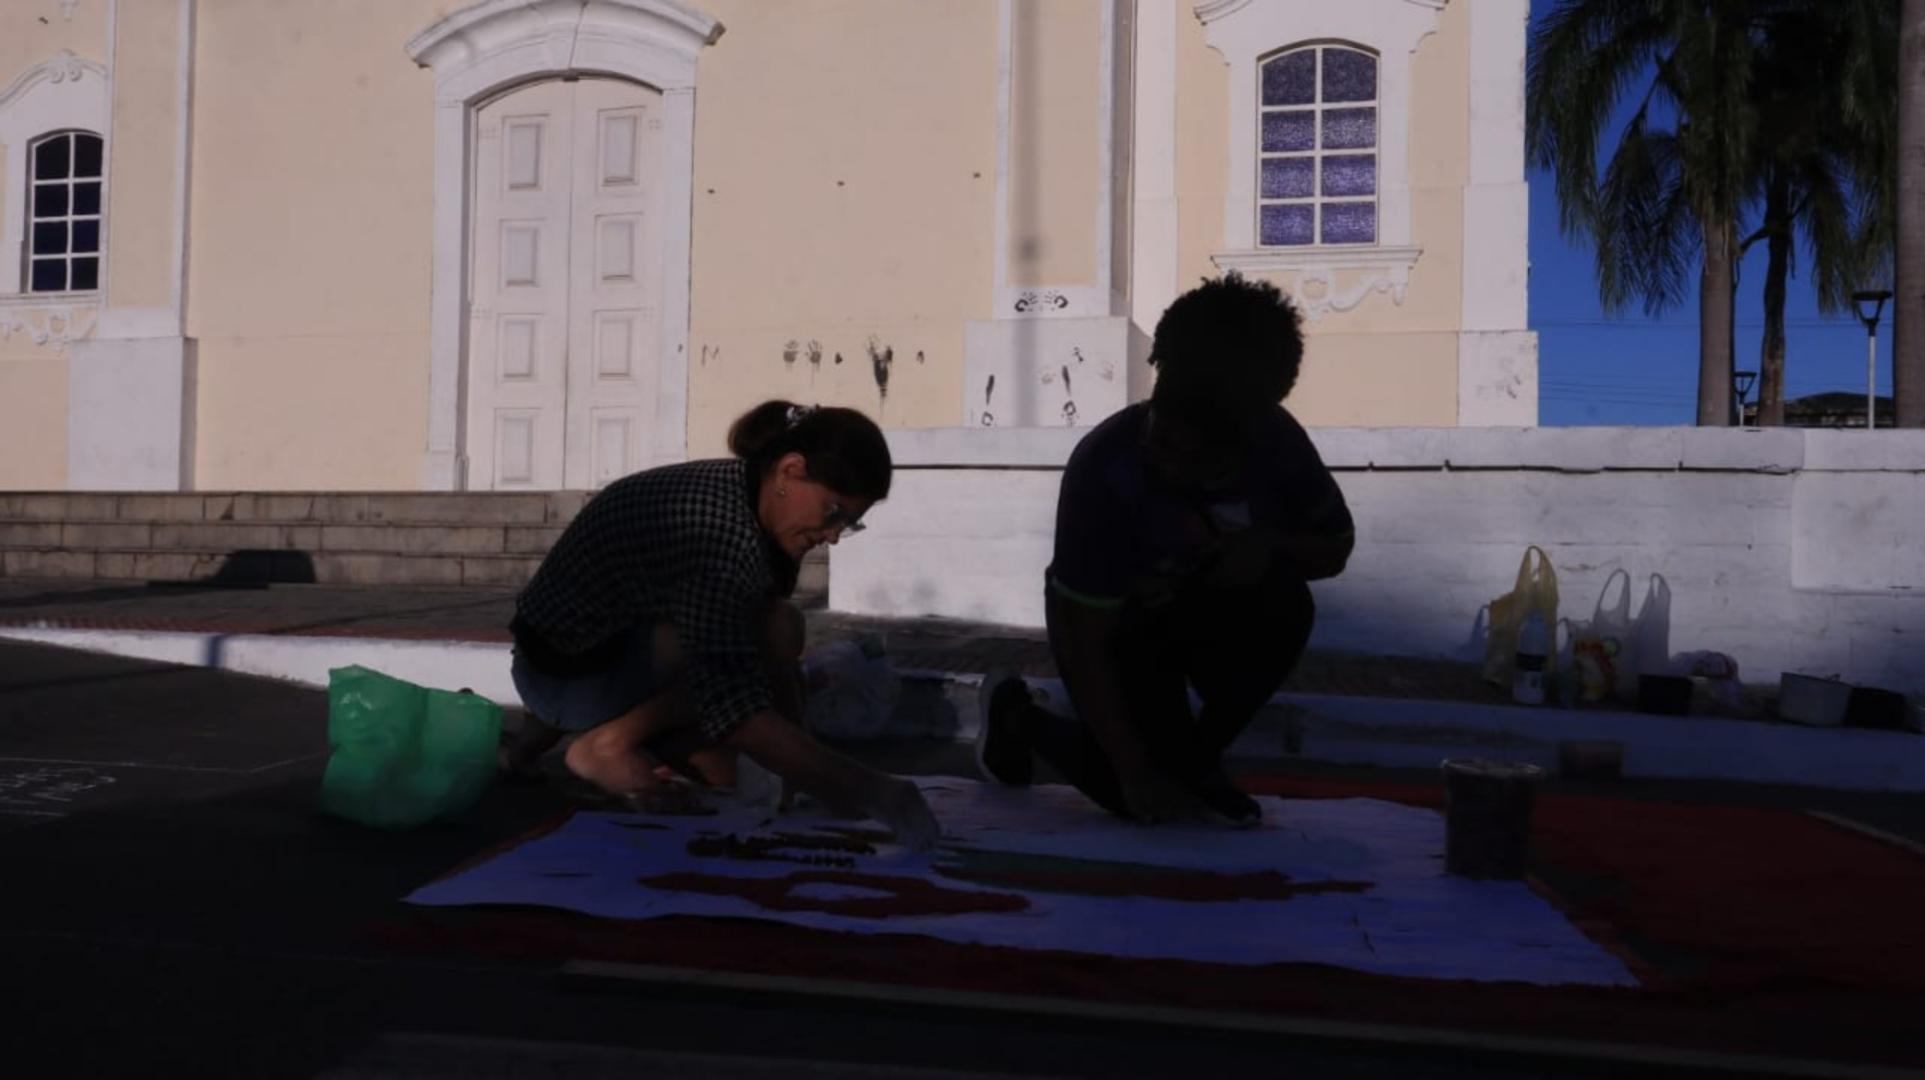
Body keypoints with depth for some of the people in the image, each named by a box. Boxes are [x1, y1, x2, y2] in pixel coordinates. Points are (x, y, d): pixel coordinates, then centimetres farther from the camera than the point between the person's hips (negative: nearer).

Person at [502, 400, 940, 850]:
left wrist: (801, 766, -7)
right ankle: (607, 743, -12)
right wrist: (863, 792, -40)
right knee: (776, 628, -24)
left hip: (618, 645, 9)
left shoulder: (752, 505, -4)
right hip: (568, 669, -9)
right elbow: (736, 710, -39)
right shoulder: (718, 527, -33)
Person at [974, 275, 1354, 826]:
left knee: (1284, 604, -29)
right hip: (1115, 626, -3)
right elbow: (1084, 643, -29)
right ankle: (1017, 713, 13)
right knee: (1143, 799, -17)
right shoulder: (1104, 469, -34)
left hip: (1207, 610, 4)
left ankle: (1199, 758, -3)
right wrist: (1136, 770, -29)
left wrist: (1269, 546, -27)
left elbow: (1335, 547, -4)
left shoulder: (1276, 441, -22)